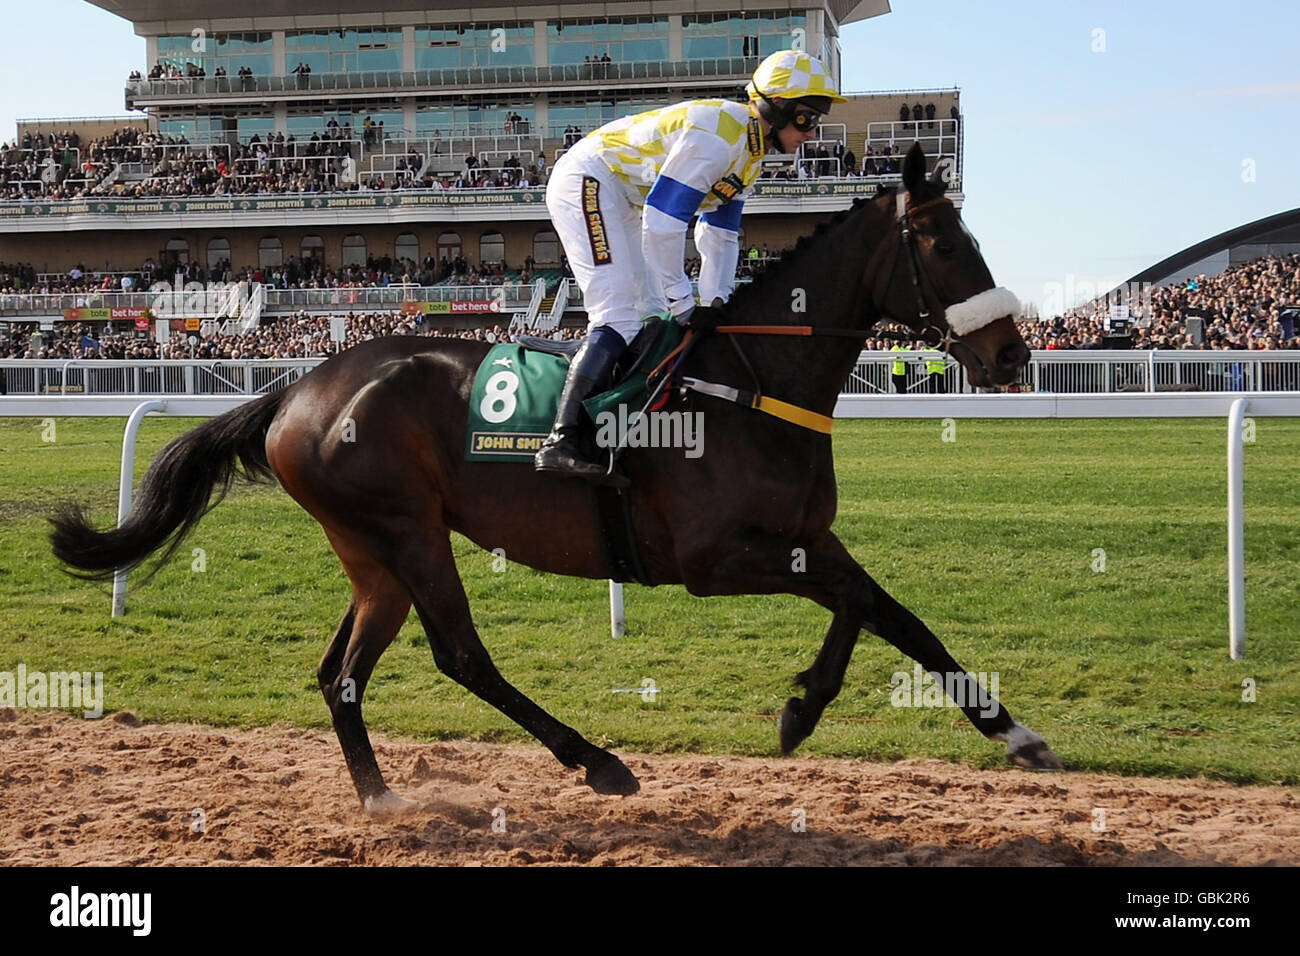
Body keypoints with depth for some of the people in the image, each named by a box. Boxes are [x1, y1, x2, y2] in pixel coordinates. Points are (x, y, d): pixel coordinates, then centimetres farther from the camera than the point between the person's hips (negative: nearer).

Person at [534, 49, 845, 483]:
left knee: (652, 317, 12)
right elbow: (662, 224, -27)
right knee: (619, 315, -21)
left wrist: (714, 304, 3)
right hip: (587, 180, -11)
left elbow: (720, 235, 13)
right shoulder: (716, 137, -25)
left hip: (622, 200, 11)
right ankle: (560, 442, -29)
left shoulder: (751, 150, 7)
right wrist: (684, 305, -20)